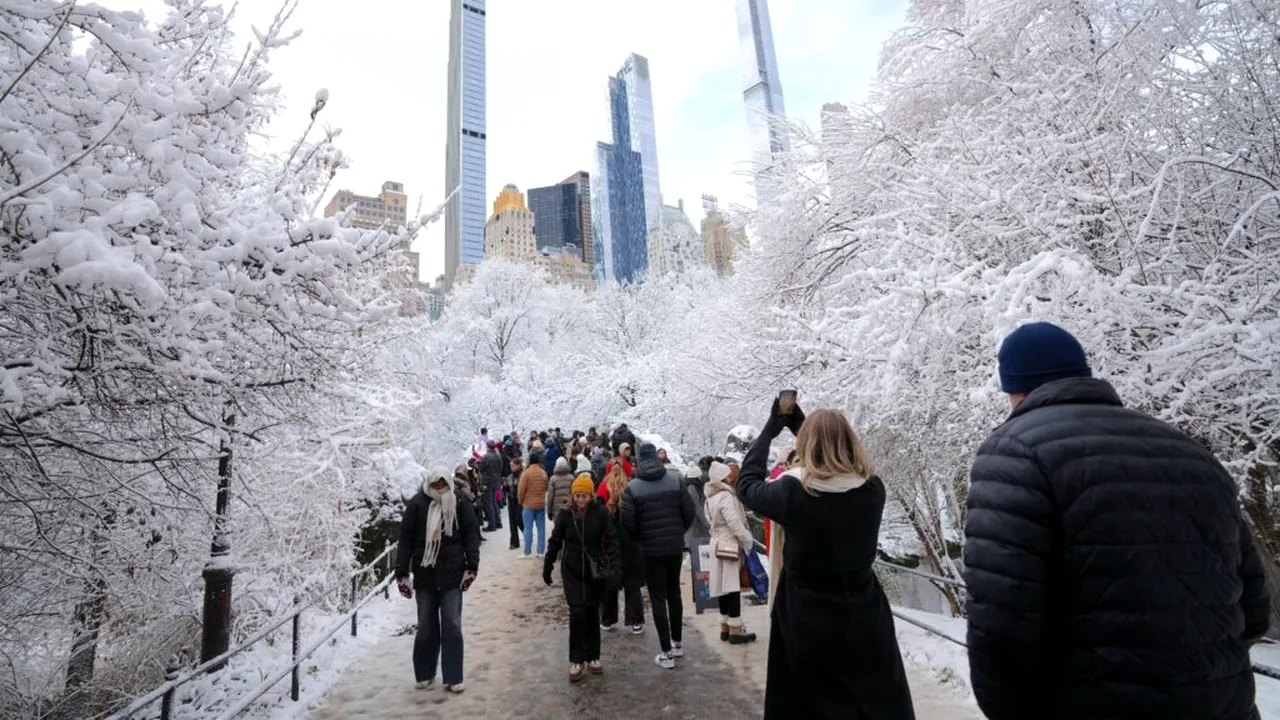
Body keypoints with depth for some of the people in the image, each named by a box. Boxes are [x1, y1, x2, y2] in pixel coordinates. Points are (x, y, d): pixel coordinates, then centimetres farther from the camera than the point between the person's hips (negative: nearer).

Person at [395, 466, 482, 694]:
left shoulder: (460, 504, -3)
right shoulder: (416, 505, -5)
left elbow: (471, 535, 0)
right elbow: (405, 539, -3)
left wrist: (472, 566, -6)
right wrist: (402, 573, -4)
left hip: (452, 576, 0)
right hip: (424, 575, 0)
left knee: (452, 626, 2)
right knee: (426, 628, 12)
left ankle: (453, 678, 12)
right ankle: (424, 674, 29)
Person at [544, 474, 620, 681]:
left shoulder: (600, 513, -10)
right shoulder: (565, 514, -6)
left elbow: (610, 540, -8)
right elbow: (555, 542, 4)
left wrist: (614, 564, -19)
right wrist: (547, 567, 8)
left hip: (595, 571, 0)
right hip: (572, 571, 0)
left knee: (592, 612, 10)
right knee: (577, 612, -7)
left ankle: (592, 656, 25)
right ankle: (576, 660, 7)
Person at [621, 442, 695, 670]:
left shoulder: (632, 488, -12)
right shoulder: (675, 480, -4)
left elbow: (628, 523, -12)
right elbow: (689, 511, -3)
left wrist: (640, 538, 7)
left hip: (651, 549, -3)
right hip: (675, 546, 3)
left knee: (658, 598, 6)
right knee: (674, 593, 19)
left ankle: (667, 652, 8)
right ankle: (677, 643, 30)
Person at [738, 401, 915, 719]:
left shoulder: (791, 492, -19)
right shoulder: (873, 489, -10)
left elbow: (747, 486, 1)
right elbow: (839, 473, 11)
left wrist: (770, 429, 8)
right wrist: (800, 424, 15)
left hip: (808, 622, -2)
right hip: (865, 617, 3)